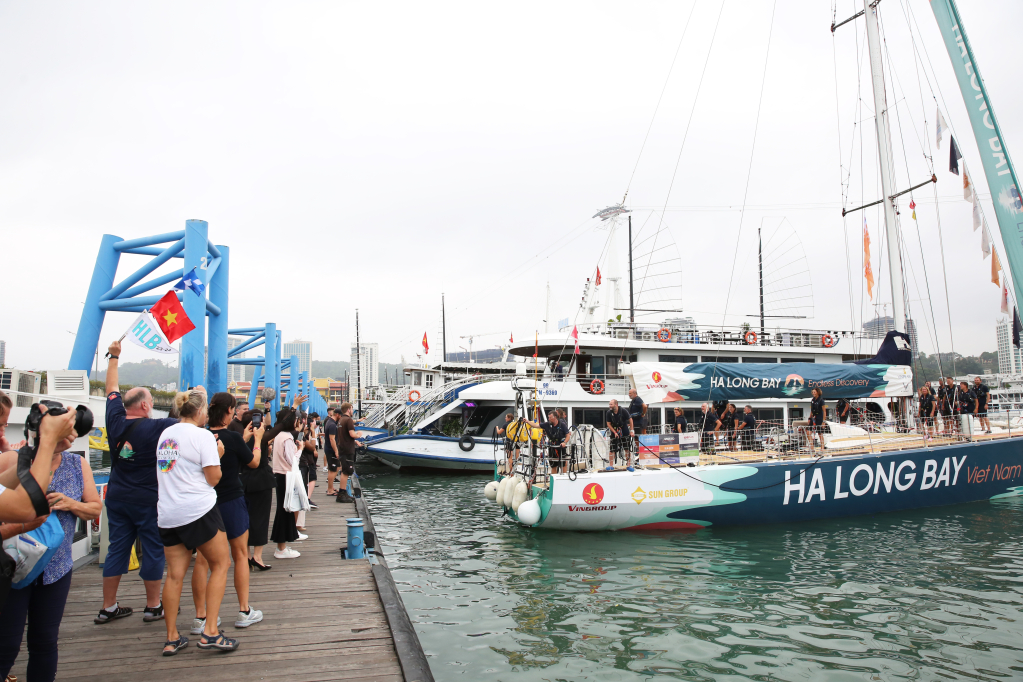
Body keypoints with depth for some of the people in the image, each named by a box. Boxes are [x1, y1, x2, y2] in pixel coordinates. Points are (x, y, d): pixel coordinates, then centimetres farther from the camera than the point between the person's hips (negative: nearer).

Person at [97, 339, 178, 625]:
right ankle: (153, 606, 12)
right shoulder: (155, 427, -16)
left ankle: (108, 607, 19)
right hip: (148, 500, -6)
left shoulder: (116, 421, -2)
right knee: (154, 550, 4)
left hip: (117, 497, 6)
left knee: (117, 549, 12)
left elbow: (112, 390, 12)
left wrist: (114, 357, 23)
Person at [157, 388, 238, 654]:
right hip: (199, 510, -7)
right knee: (220, 564, 4)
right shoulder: (202, 435, -8)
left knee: (175, 574, 9)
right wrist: (218, 454, 6)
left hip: (167, 514, 7)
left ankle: (172, 638, 14)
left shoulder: (166, 433, 13)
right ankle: (210, 631, -2)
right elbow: (213, 478, -8)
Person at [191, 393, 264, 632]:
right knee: (240, 555, 11)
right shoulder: (233, 438, -16)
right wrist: (257, 439, 15)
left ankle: (200, 617, 11)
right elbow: (253, 462, -1)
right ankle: (244, 611, 17)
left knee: (202, 559, 8)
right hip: (231, 501, -4)